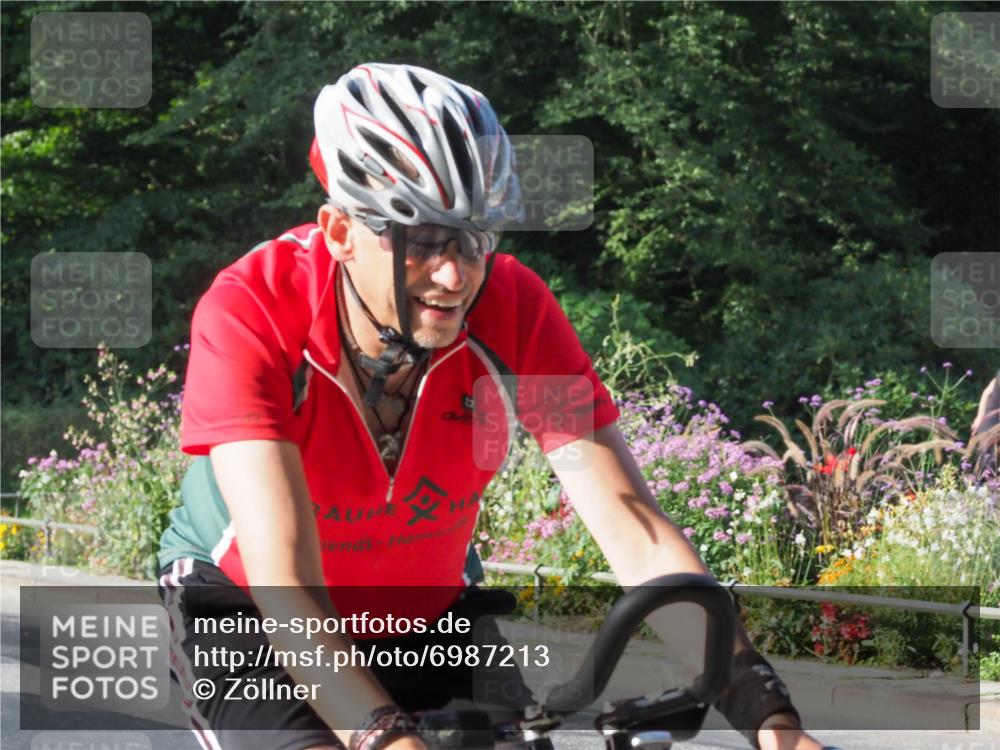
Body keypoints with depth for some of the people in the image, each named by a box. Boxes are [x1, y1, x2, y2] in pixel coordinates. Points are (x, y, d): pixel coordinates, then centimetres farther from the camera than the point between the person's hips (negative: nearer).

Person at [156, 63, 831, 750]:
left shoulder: (515, 313, -24)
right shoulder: (251, 314, -32)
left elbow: (638, 535, -27)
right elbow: (285, 585, -40)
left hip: (426, 614, 4)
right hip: (248, 612, -4)